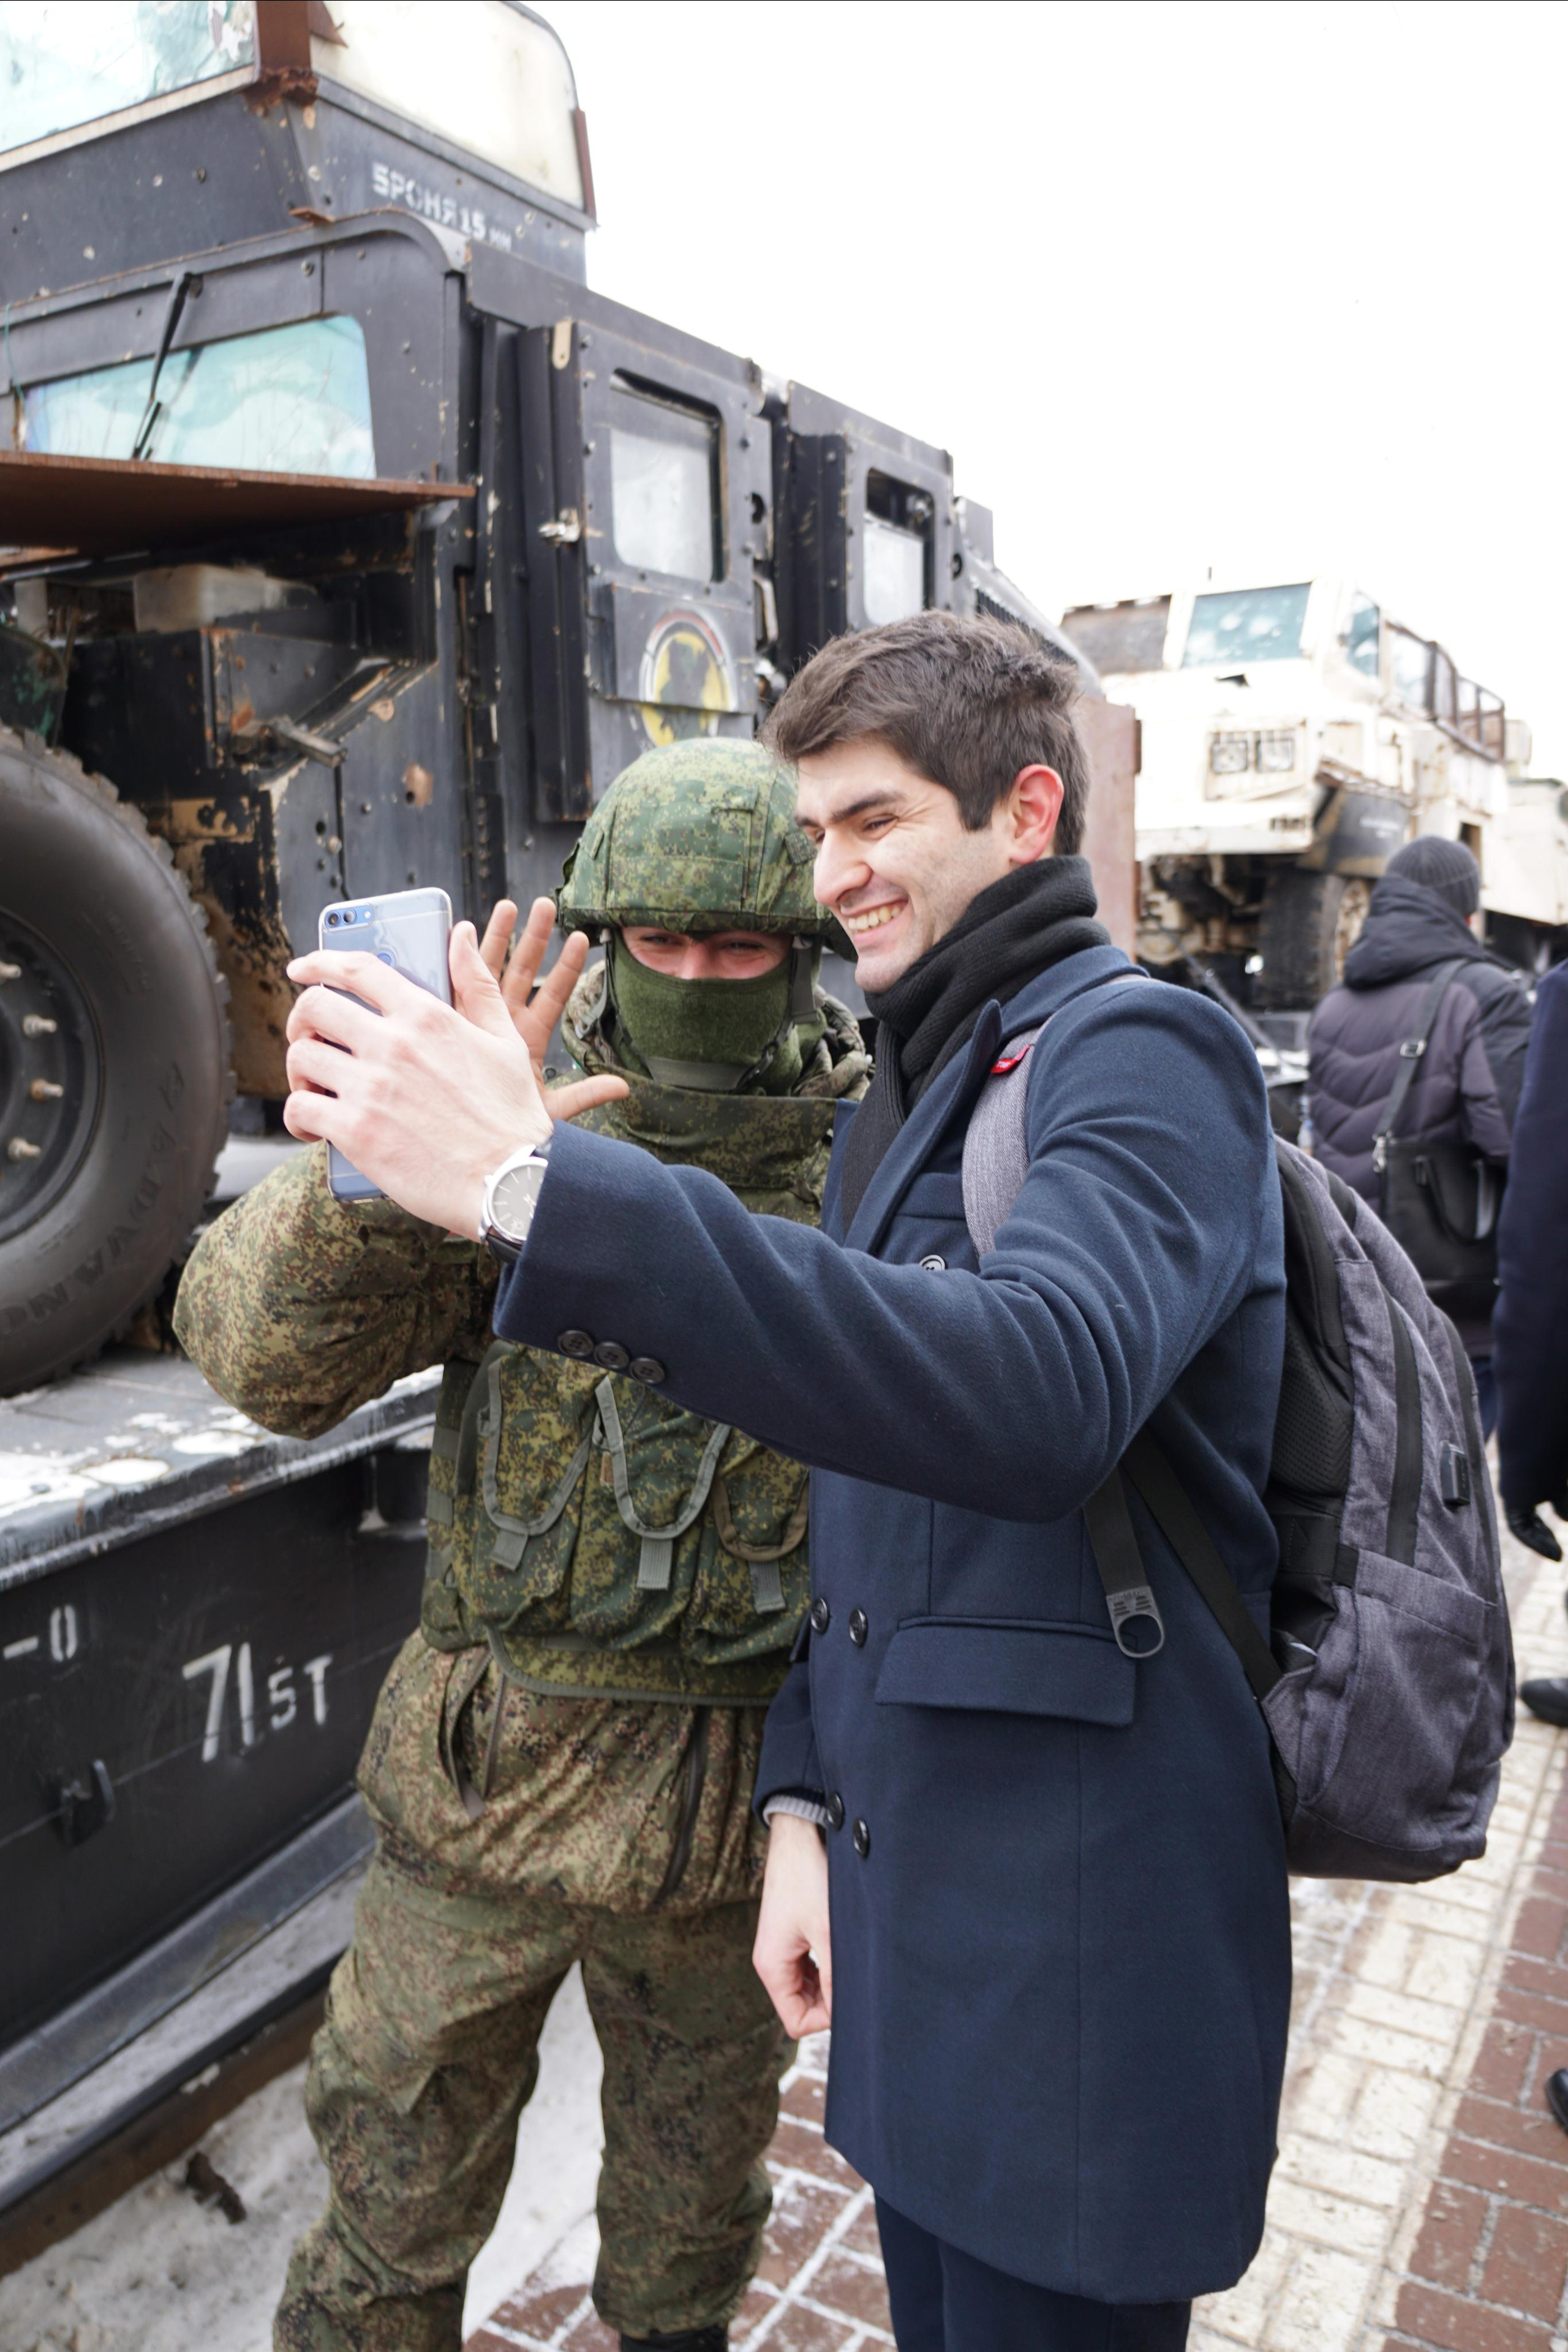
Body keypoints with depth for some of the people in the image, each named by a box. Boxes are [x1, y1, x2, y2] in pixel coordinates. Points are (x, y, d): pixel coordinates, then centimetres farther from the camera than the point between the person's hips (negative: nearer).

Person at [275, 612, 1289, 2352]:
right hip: (905, 1910, 8)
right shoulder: (897, 1105, 12)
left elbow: (1039, 1392, -37)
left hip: (1082, 1953, -7)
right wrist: (806, 1804, 7)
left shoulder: (1141, 1051, -16)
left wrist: (539, 1184, -40)